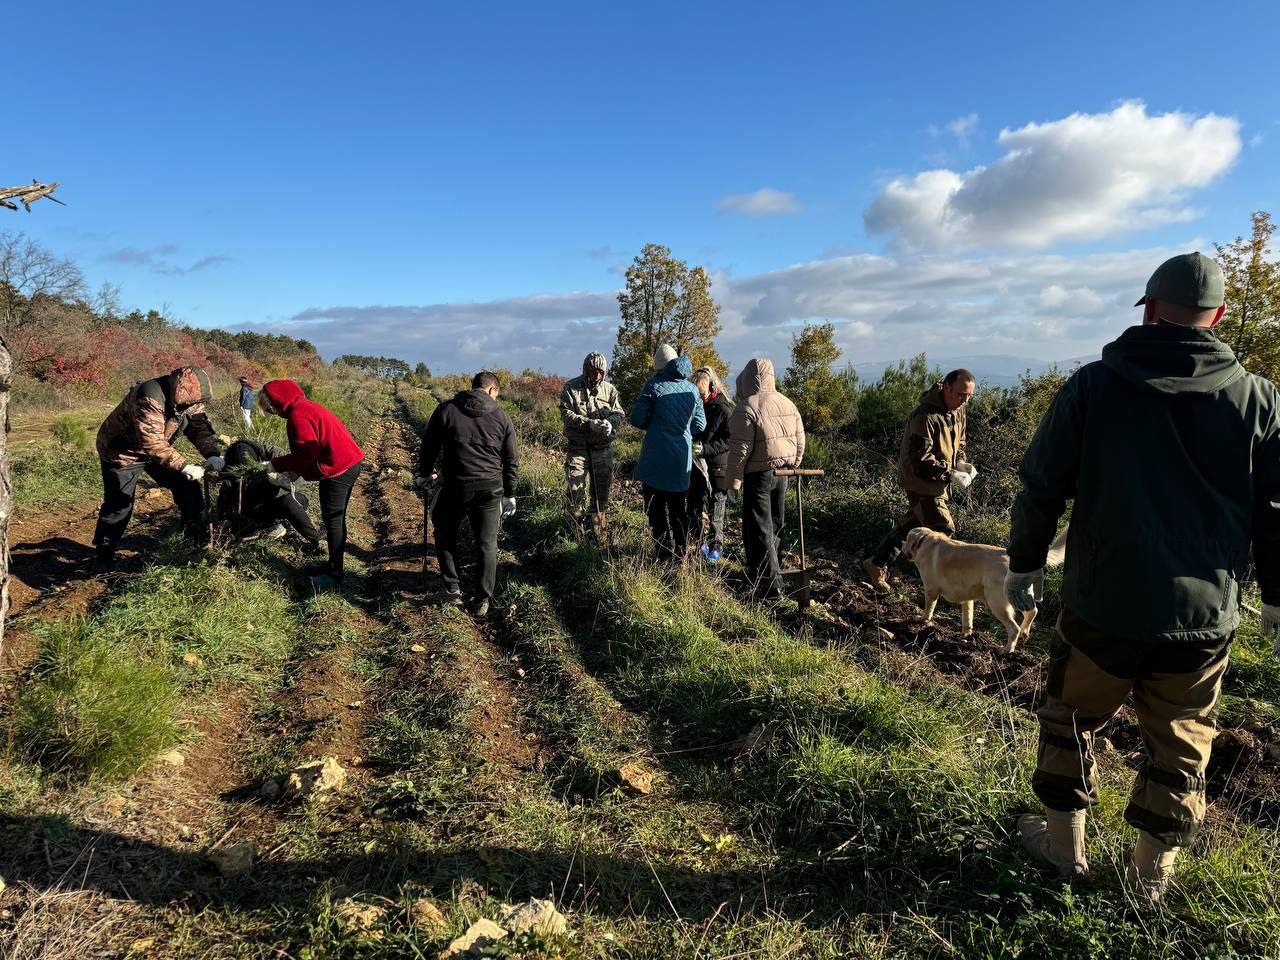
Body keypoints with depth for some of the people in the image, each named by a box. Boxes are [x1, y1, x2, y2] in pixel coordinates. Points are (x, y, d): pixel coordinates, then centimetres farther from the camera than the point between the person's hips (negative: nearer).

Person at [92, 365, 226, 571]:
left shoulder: (187, 398, -15)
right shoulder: (149, 399, -39)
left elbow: (200, 425, -12)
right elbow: (152, 444, -43)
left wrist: (213, 454, -29)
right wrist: (184, 466, -45)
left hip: (158, 449, 7)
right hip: (122, 452, -7)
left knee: (187, 485, 0)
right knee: (119, 504, -6)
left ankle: (197, 536, 13)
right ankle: (103, 554, 12)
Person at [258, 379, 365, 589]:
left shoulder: (297, 415, -17)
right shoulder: (306, 406, 14)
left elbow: (306, 454, -21)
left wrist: (275, 464, -9)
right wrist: (289, 471, 11)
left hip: (337, 469, -10)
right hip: (351, 462, 10)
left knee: (333, 520, -2)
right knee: (336, 518, 19)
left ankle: (334, 575, 6)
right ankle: (337, 564, 31)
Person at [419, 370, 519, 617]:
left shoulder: (446, 410, -1)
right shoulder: (502, 416, 3)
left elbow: (429, 446, 4)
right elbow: (511, 461, 6)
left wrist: (425, 473, 21)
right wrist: (510, 494, 16)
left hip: (456, 486, -1)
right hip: (491, 488, 1)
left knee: (445, 533, 21)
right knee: (487, 543, 11)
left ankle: (453, 588, 18)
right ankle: (483, 600, 11)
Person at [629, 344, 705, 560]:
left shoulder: (654, 385, -9)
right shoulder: (692, 389, 5)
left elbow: (637, 419, -10)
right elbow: (700, 425, 9)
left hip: (656, 460, -5)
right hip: (682, 461, 5)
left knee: (657, 510, 4)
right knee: (680, 512, 16)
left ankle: (665, 555, 3)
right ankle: (680, 554, 22)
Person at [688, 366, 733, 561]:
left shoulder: (723, 408, -9)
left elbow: (729, 441, -13)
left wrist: (704, 448, -23)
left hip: (717, 467, -4)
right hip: (696, 466, 5)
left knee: (715, 510, 5)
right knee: (694, 509, 9)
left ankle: (716, 546, 19)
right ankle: (697, 544, 24)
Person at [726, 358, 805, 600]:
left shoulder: (747, 407, -16)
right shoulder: (787, 404, 7)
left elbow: (740, 449, -17)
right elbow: (800, 441, 11)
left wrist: (733, 480, -9)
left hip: (758, 474, -7)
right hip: (782, 473, 7)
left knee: (759, 529, -2)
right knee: (775, 524, 20)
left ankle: (769, 585, -3)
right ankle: (769, 570, 37)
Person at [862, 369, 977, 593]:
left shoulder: (958, 410, 4)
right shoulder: (926, 416, -25)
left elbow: (958, 443, 17)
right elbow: (920, 458, -25)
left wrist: (961, 463, -2)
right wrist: (950, 473, -26)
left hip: (939, 481, 9)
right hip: (921, 481, -9)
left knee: (910, 524, 16)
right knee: (943, 529, -8)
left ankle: (876, 565, 28)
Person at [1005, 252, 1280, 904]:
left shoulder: (1092, 385, -6)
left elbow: (1040, 486, -4)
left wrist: (1024, 563, 9)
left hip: (1101, 606, -1)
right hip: (1204, 615, 2)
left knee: (1070, 720, 18)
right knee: (1180, 743, 19)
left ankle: (1064, 843, 31)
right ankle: (1152, 870, 30)